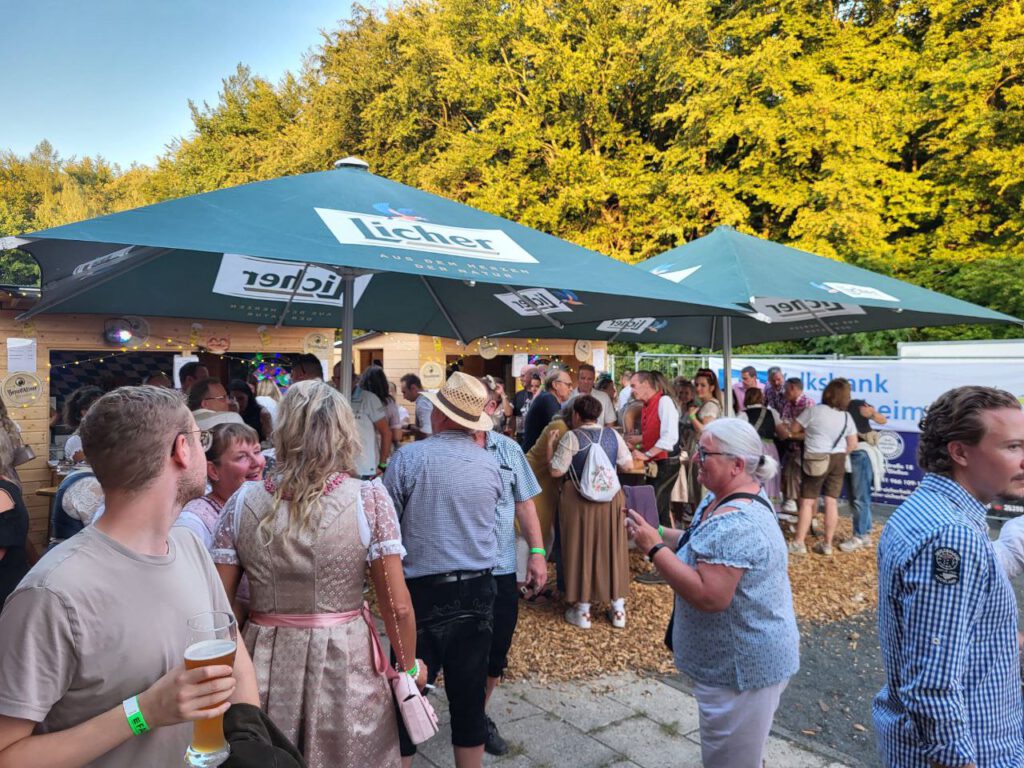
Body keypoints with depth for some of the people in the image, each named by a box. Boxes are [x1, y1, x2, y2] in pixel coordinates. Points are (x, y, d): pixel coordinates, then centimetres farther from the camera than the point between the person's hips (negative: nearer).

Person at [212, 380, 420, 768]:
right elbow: (398, 606, -12)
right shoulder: (368, 499, -14)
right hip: (345, 663, -2)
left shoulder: (243, 500, -7)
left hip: (266, 664, 2)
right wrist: (409, 666, 5)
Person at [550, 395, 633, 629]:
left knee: (581, 549, 7)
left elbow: (556, 471, -13)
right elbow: (628, 465, 4)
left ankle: (582, 610, 14)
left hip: (578, 500, -3)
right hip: (611, 498, 4)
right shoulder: (613, 434, 1)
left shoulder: (571, 437, -12)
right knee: (611, 547, 13)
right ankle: (618, 608, 20)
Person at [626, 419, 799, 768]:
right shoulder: (725, 497, 2)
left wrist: (655, 548, -28)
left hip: (743, 666, -10)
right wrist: (660, 533, -1)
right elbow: (709, 546, 14)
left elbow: (709, 596, -35)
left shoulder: (736, 523, -32)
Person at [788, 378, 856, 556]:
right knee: (831, 501, 6)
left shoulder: (814, 410, -11)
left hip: (816, 459, -5)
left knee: (807, 501, -1)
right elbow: (852, 444, 8)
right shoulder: (847, 417, 4)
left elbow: (794, 430, -4)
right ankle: (827, 545, 11)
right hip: (838, 460, 5)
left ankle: (798, 543, 0)